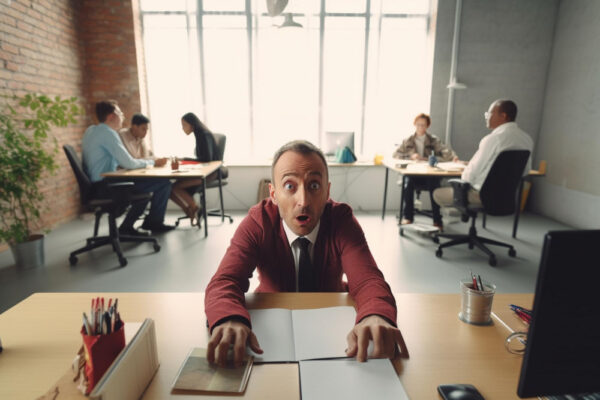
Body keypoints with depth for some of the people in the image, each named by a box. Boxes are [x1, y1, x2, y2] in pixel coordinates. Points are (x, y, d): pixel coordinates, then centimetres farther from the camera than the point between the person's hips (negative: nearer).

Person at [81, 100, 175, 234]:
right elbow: (129, 164, -19)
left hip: (97, 185, 11)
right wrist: (151, 162, -2)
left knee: (145, 183, 25)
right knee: (164, 182, -11)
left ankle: (127, 226, 21)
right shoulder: (107, 133, -15)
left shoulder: (91, 131, 15)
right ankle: (154, 222, 8)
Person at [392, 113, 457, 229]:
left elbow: (445, 151, -4)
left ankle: (437, 219, -25)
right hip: (413, 174, 0)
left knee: (434, 184, -32)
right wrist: (411, 156, -10)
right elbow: (395, 154, 4)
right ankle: (407, 216, -21)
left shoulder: (433, 140, 11)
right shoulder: (408, 140, 12)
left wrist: (453, 156, -26)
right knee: (409, 181, -33)